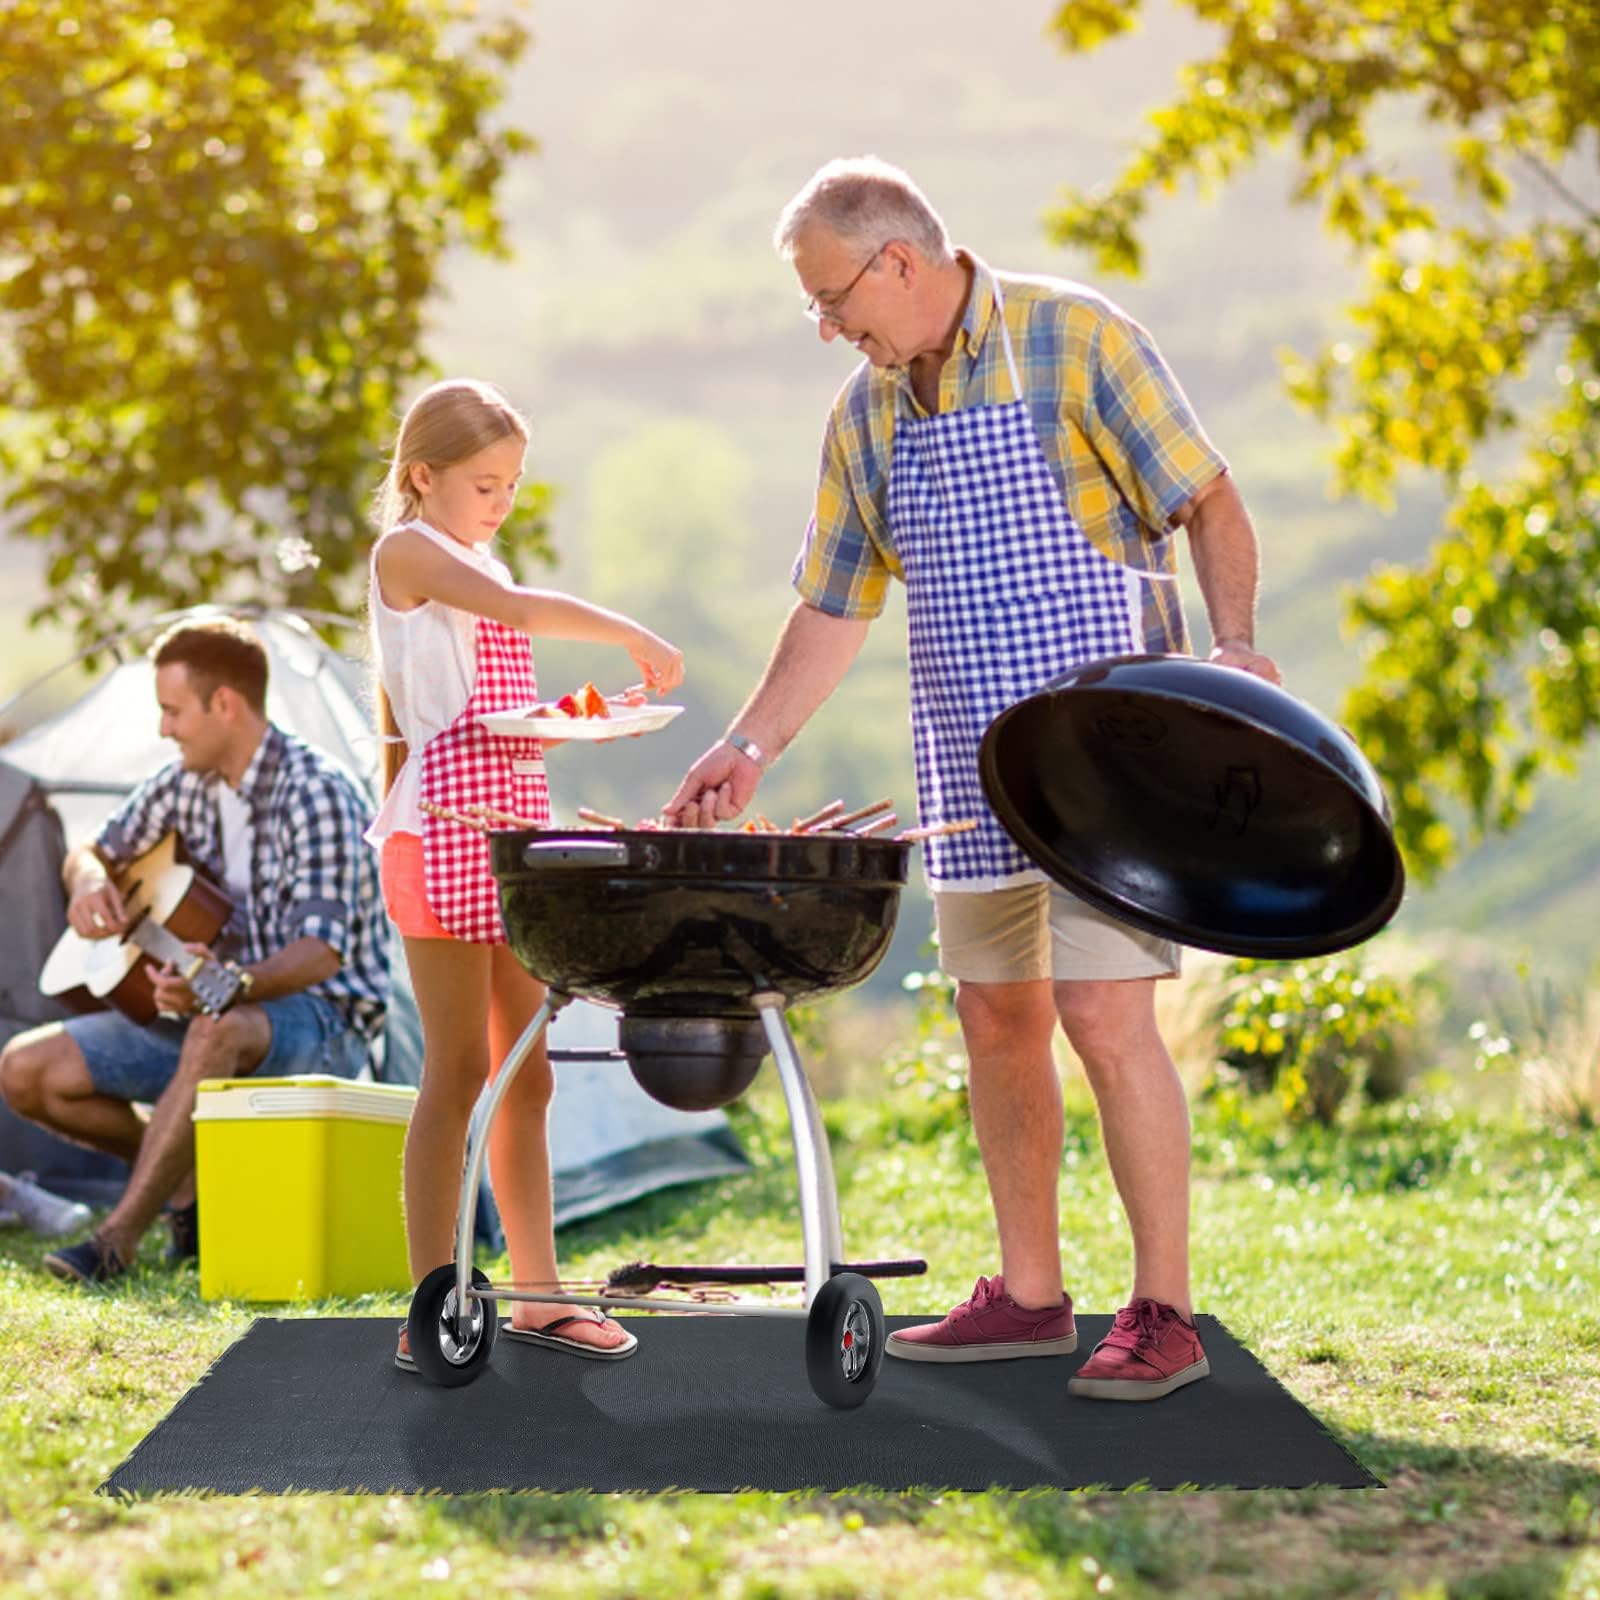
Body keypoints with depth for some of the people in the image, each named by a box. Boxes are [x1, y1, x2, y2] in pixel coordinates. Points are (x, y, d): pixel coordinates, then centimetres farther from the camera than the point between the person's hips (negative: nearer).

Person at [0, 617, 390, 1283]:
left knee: (217, 1029, -43)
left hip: (318, 1024, -8)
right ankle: (189, 1172, 5)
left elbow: (324, 949, -27)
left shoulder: (316, 793, -18)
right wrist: (89, 882, -5)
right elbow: (93, 852, 21)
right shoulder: (185, 783, 5)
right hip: (199, 1012, 8)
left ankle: (116, 1240, -39)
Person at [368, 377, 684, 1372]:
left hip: (514, 829, 9)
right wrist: (634, 636, -21)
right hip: (445, 835, -8)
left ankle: (539, 1292, 17)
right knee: (460, 1069, -9)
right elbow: (517, 608, -23)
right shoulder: (410, 549, -5)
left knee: (524, 1071, 10)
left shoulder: (479, 566, 22)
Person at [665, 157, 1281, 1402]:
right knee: (997, 1021, 8)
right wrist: (748, 750, 10)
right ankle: (1030, 1297, 19)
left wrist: (1232, 646, -24)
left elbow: (1211, 504, -8)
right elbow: (834, 607, 16)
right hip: (971, 762, 7)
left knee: (1105, 1015, -12)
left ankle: (1164, 1316, -5)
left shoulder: (1074, 341, -9)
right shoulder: (866, 413, 10)